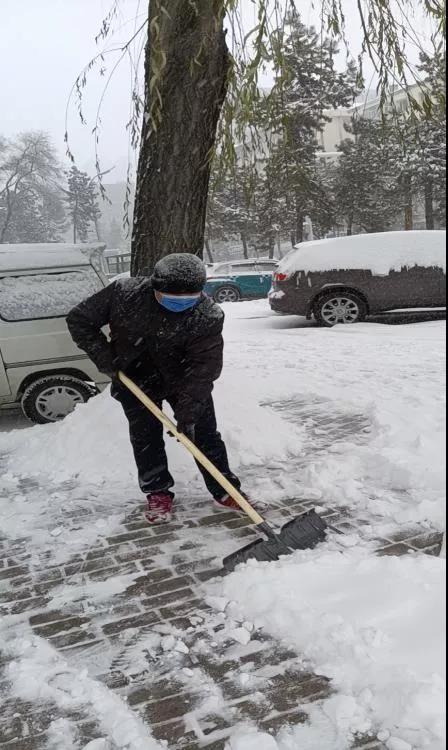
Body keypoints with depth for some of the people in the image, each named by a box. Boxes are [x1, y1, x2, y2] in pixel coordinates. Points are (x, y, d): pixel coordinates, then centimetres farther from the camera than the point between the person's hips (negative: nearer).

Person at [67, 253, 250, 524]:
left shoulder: (209, 317, -29)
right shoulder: (124, 293, -27)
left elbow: (203, 369, -27)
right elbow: (80, 320, -14)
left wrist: (188, 412, -33)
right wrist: (105, 358, -19)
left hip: (184, 379, 0)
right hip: (135, 379, 1)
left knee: (204, 433, 2)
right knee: (145, 437, 3)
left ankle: (226, 491, 17)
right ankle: (158, 493, 21)